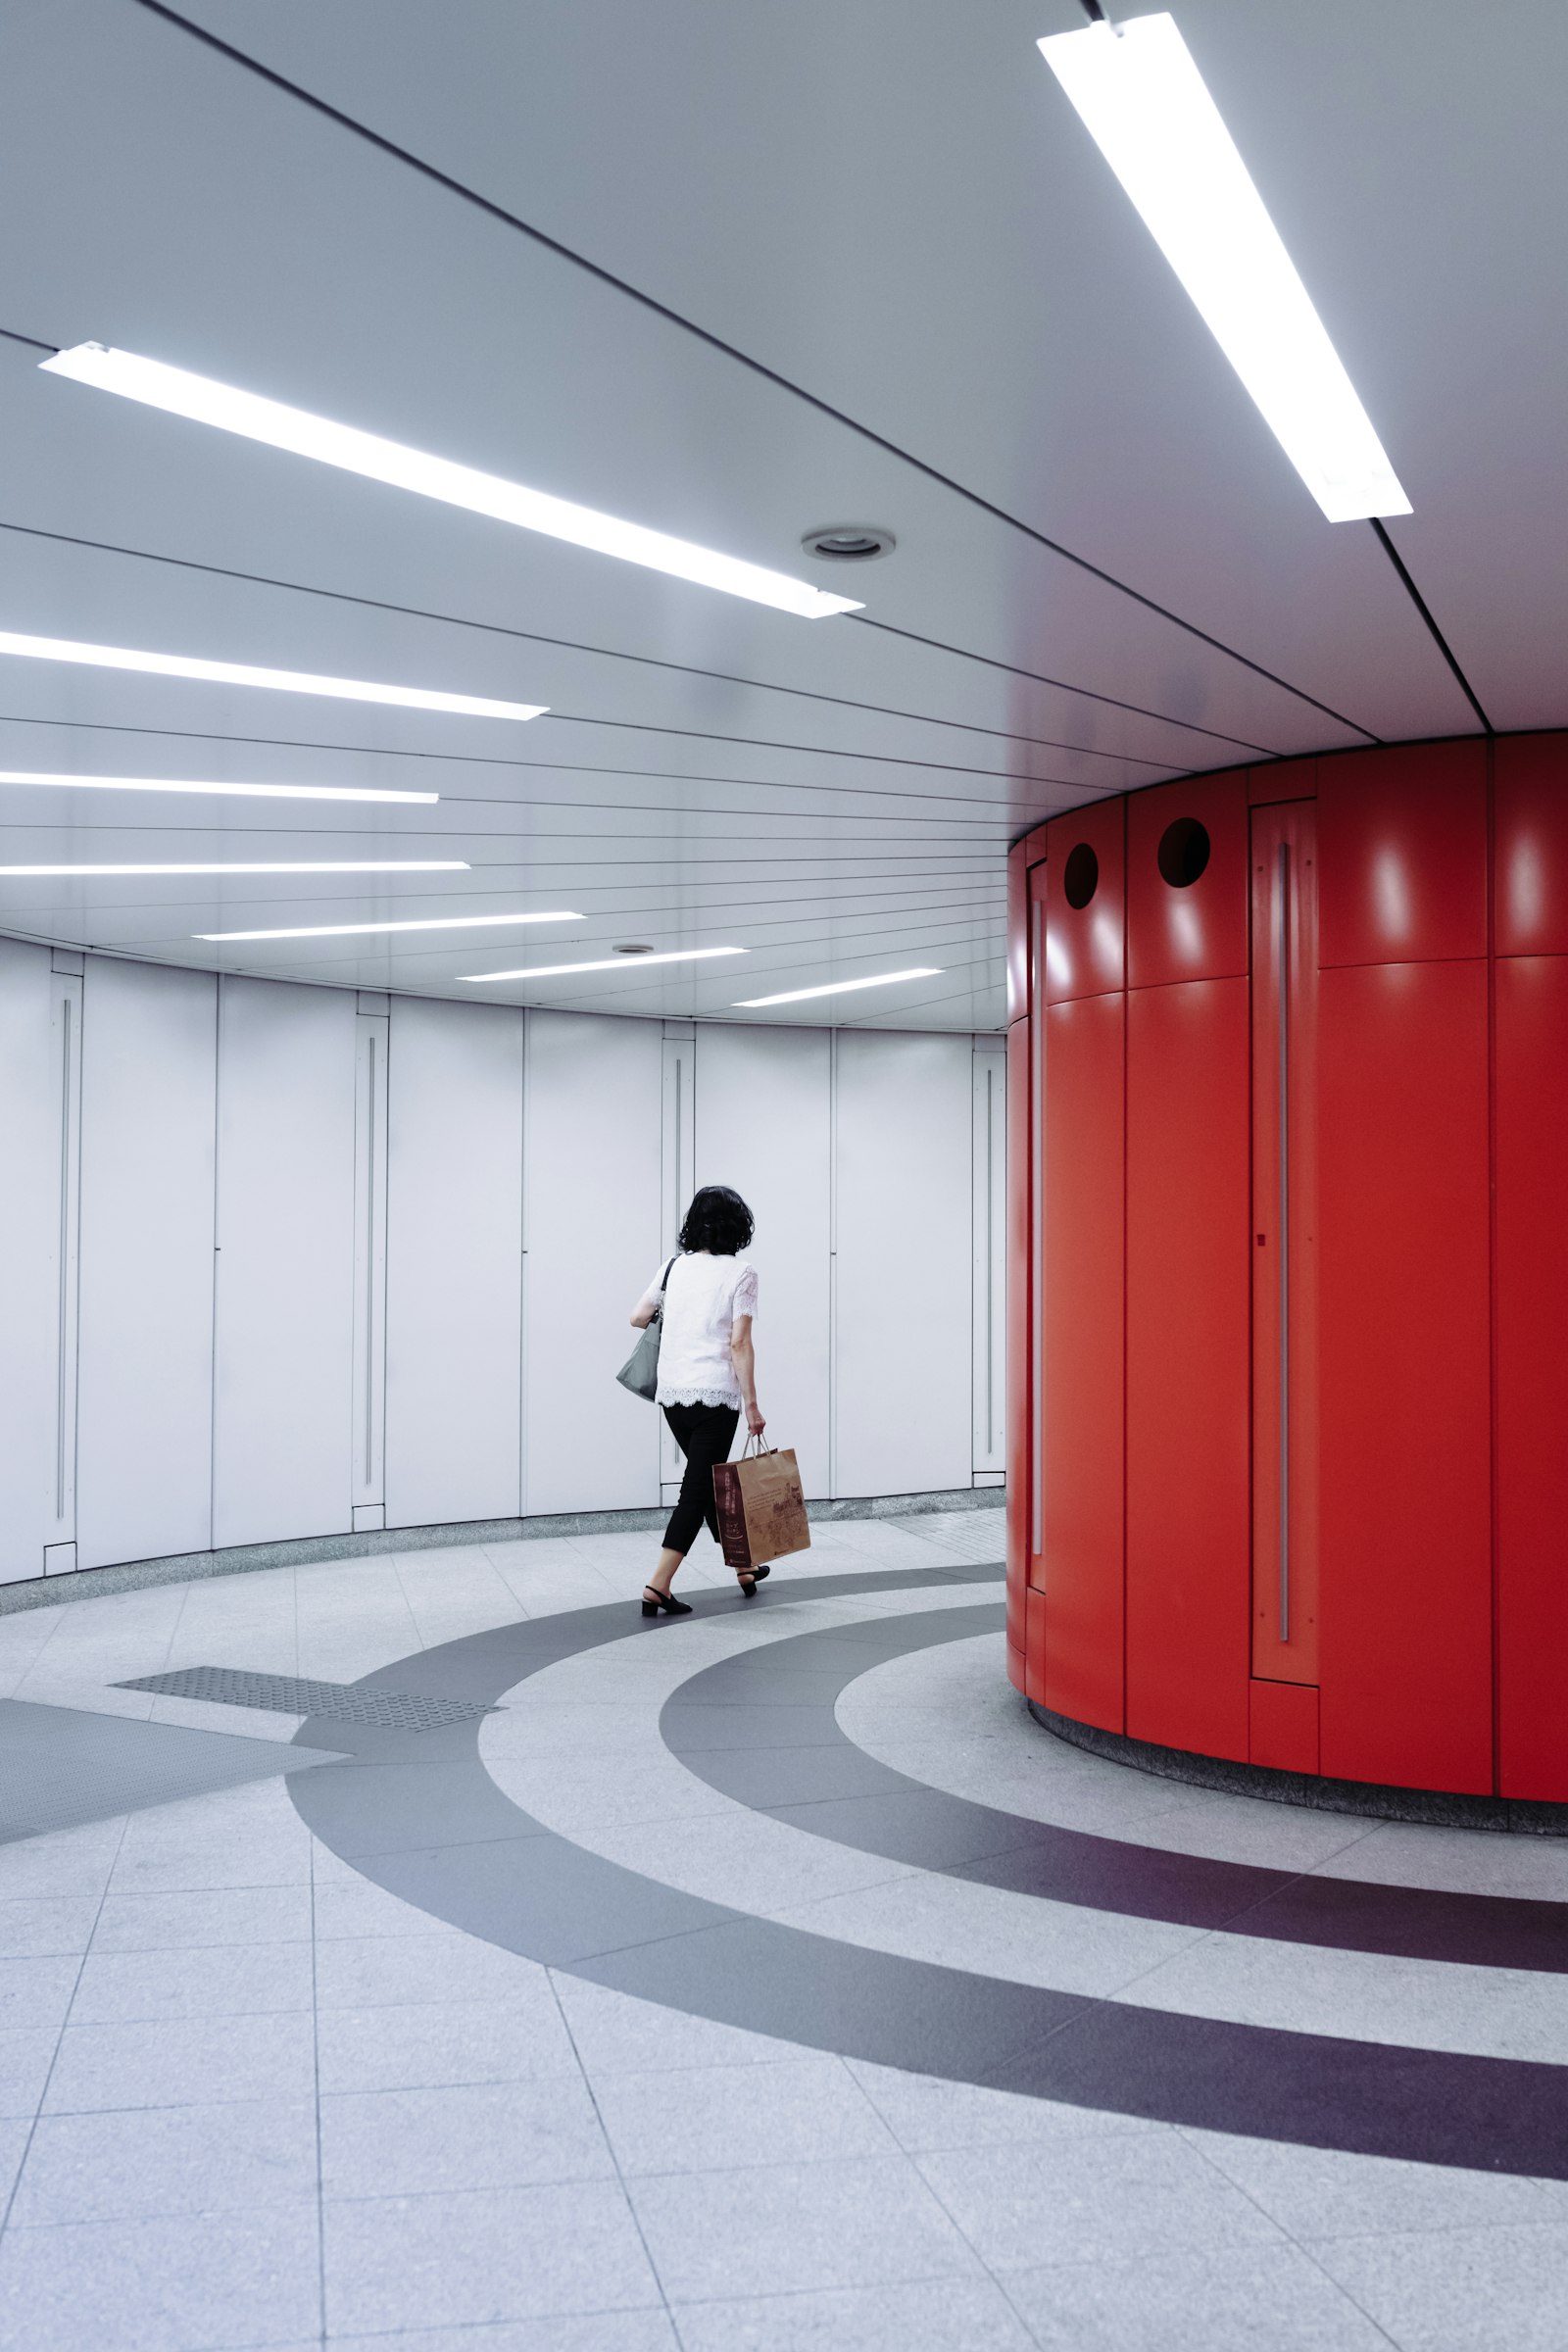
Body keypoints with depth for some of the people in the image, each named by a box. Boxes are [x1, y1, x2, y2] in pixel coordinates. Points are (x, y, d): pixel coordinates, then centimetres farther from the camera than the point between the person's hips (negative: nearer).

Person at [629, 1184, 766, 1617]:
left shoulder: (675, 1267, 6)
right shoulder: (740, 1273, -7)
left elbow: (638, 1318, 14)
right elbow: (739, 1343, -12)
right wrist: (751, 1405, -9)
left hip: (672, 1394, 6)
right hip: (715, 1394, -6)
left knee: (710, 1482, 19)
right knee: (699, 1487, 0)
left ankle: (742, 1569, 32)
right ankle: (658, 1585, -8)